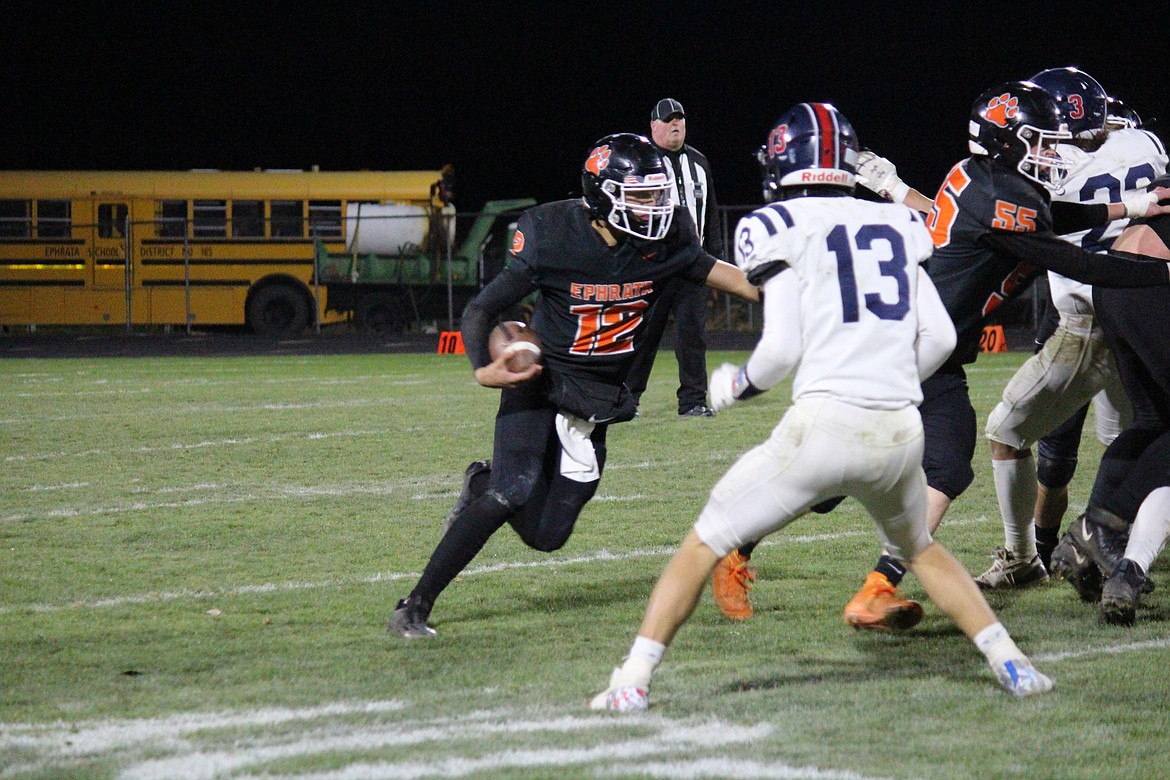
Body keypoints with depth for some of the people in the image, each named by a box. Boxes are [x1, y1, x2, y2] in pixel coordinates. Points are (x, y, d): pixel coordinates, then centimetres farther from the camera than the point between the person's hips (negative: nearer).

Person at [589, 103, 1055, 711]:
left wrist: (736, 385, 14)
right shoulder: (897, 227, 16)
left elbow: (781, 350, -6)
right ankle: (1011, 664, 24)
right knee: (918, 548, 32)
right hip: (901, 431, 5)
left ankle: (634, 680, 1)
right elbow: (939, 338, 12)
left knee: (705, 544, 9)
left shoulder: (783, 229, 0)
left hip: (825, 425, -5)